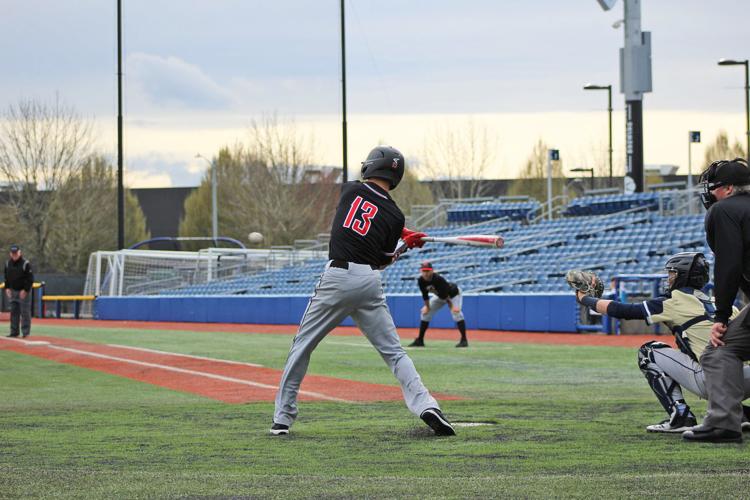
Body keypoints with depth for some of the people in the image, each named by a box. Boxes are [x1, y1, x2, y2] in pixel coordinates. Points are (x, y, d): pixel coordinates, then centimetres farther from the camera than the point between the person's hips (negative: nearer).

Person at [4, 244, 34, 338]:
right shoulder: (8, 264, 8)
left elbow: (30, 279, -11)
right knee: (14, 312, 7)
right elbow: (6, 278, 18)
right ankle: (14, 332, 12)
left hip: (24, 292, -6)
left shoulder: (26, 264, -11)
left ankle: (26, 332, -2)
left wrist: (25, 290, -15)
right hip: (12, 291, 6)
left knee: (25, 313, -5)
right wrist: (7, 288, 6)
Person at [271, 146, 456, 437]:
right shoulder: (395, 216, 5)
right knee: (393, 351, 6)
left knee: (302, 346, 10)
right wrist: (407, 244, 25)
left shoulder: (350, 190, 6)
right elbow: (383, 260, 10)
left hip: (337, 276, -1)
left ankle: (283, 417, 10)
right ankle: (425, 405, -11)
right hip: (370, 282, 1)